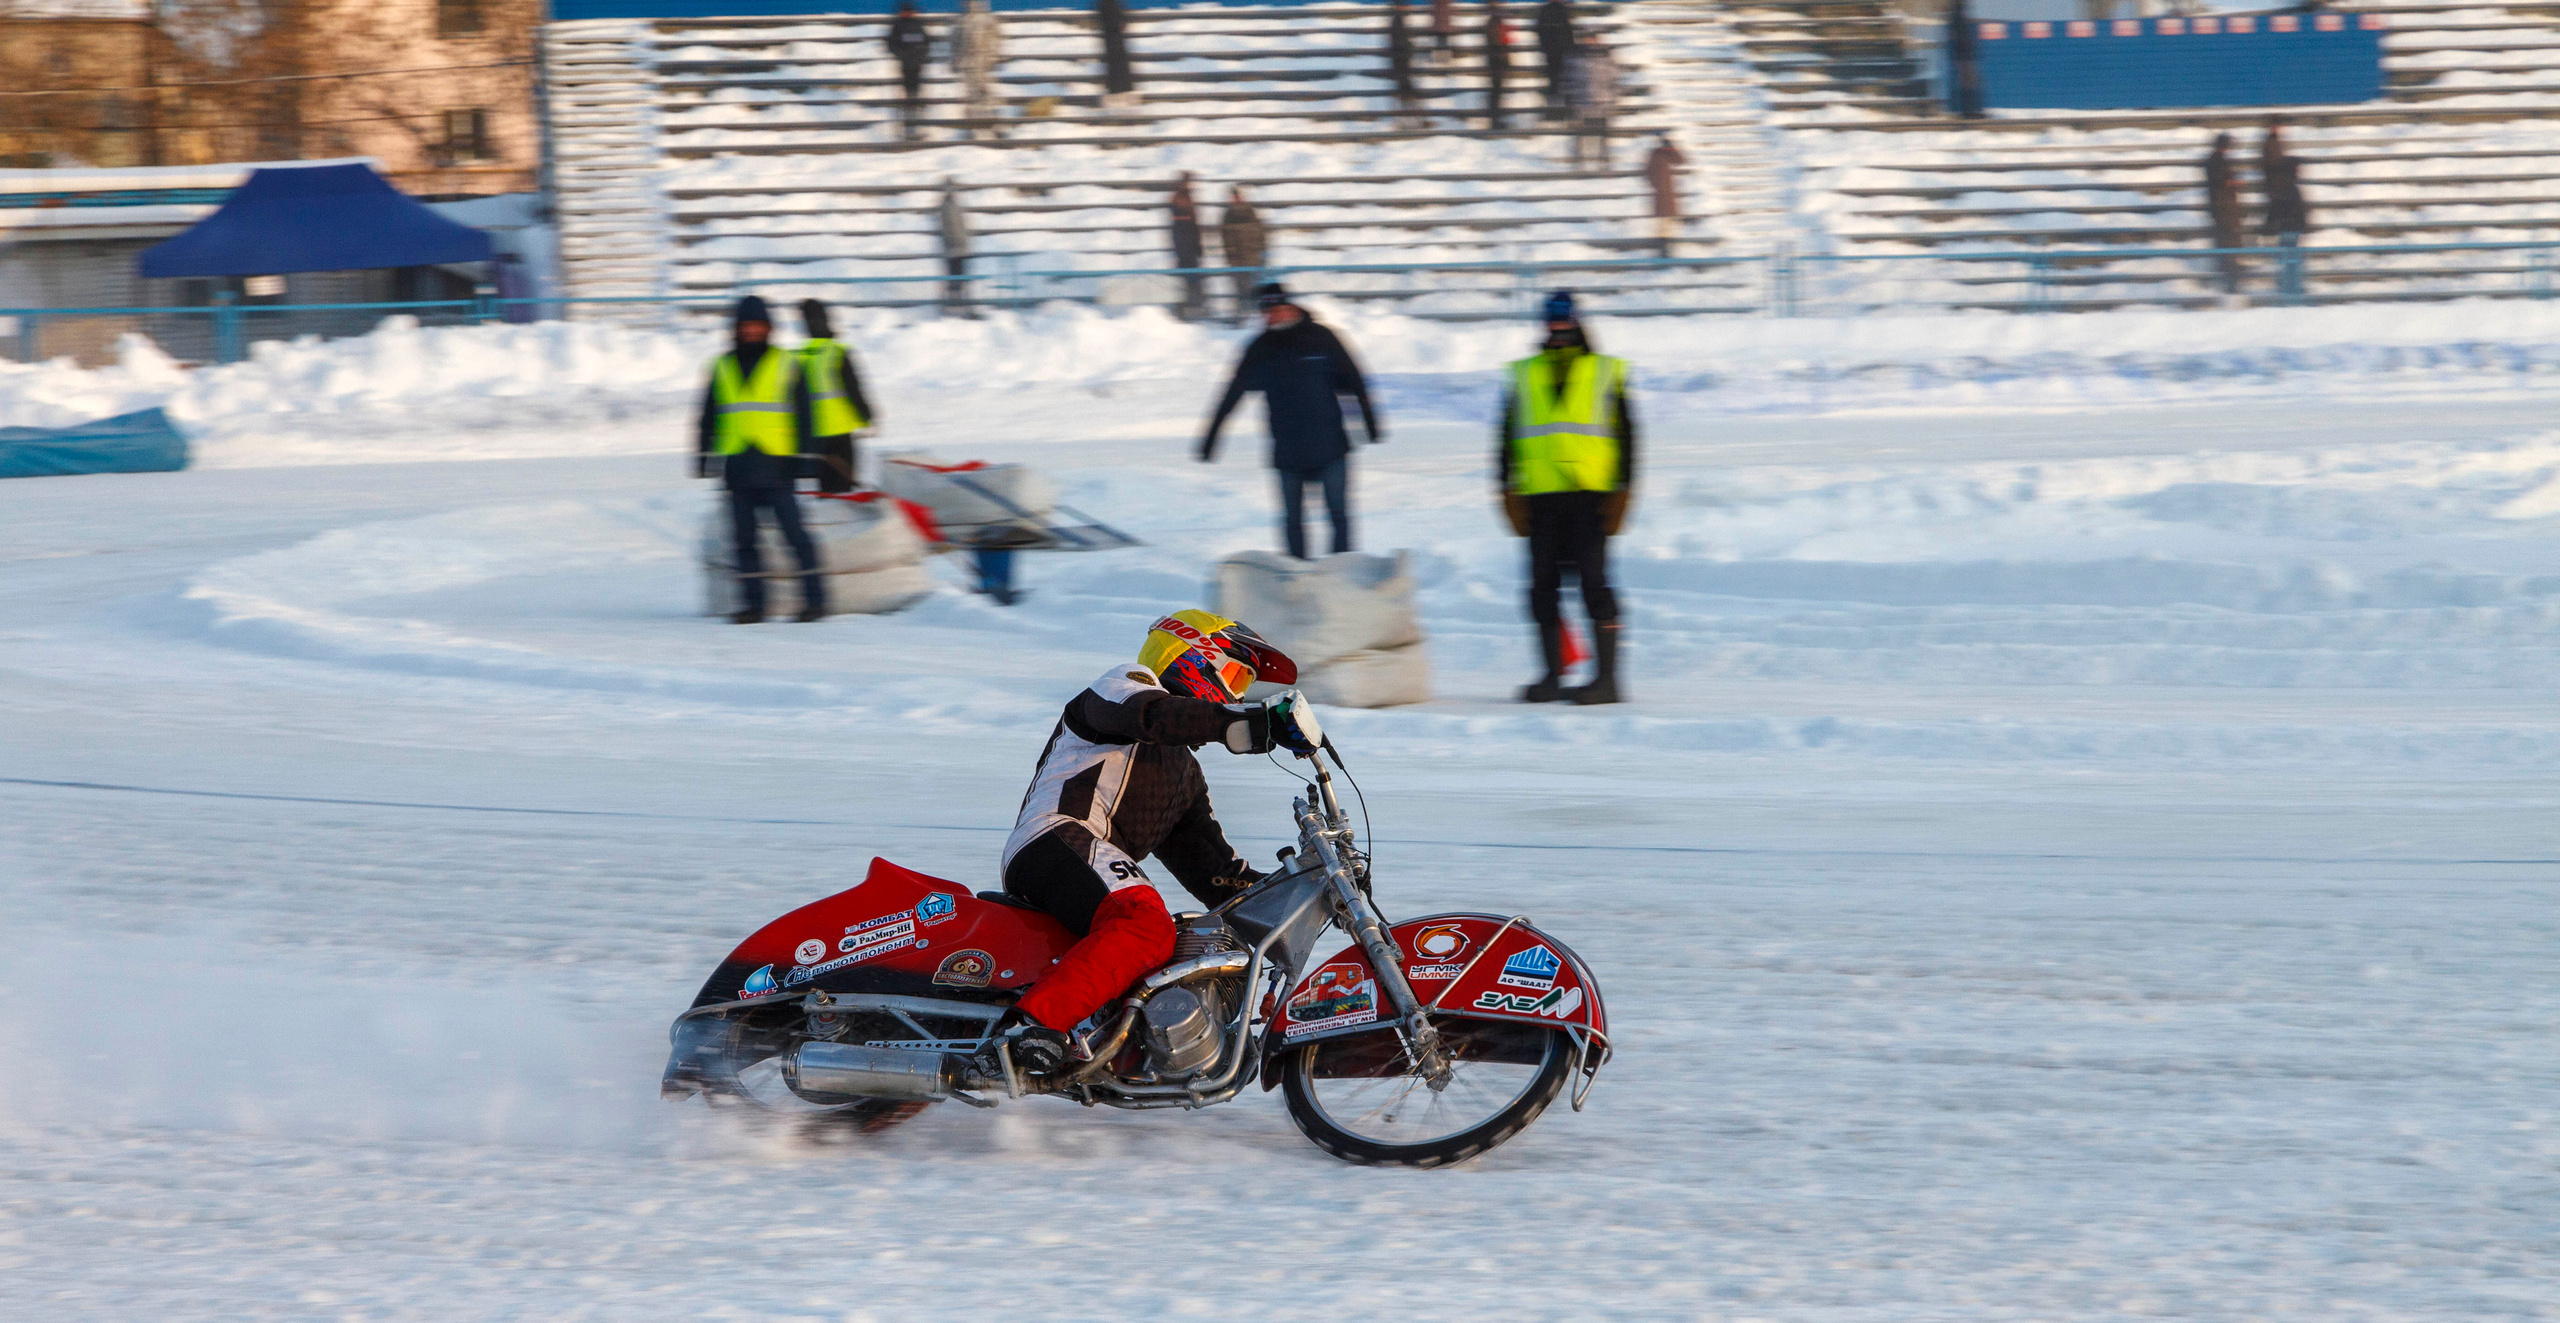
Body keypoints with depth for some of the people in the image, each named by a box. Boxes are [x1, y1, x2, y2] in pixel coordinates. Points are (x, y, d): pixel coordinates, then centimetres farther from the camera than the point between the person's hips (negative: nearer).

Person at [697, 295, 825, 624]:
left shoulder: (786, 365, 6)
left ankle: (814, 597, -3)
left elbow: (803, 414, 5)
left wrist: (804, 458, -1)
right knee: (744, 538, 3)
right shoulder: (723, 368, 14)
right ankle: (753, 604, 7)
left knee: (793, 532, -8)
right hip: (737, 466, 3)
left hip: (776, 464, -3)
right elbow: (708, 418, 19)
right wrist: (703, 456, 13)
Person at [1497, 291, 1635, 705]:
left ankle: (1606, 676, -7)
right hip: (1540, 497, 3)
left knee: (1593, 580, -9)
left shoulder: (1606, 374, 9)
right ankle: (1553, 674, 11)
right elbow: (1506, 438, 15)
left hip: (1590, 495, -3)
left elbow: (1625, 435, 7)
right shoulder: (1525, 376, 15)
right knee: (1543, 584, 2)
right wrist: (1507, 490, 6)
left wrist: (1621, 491, -1)